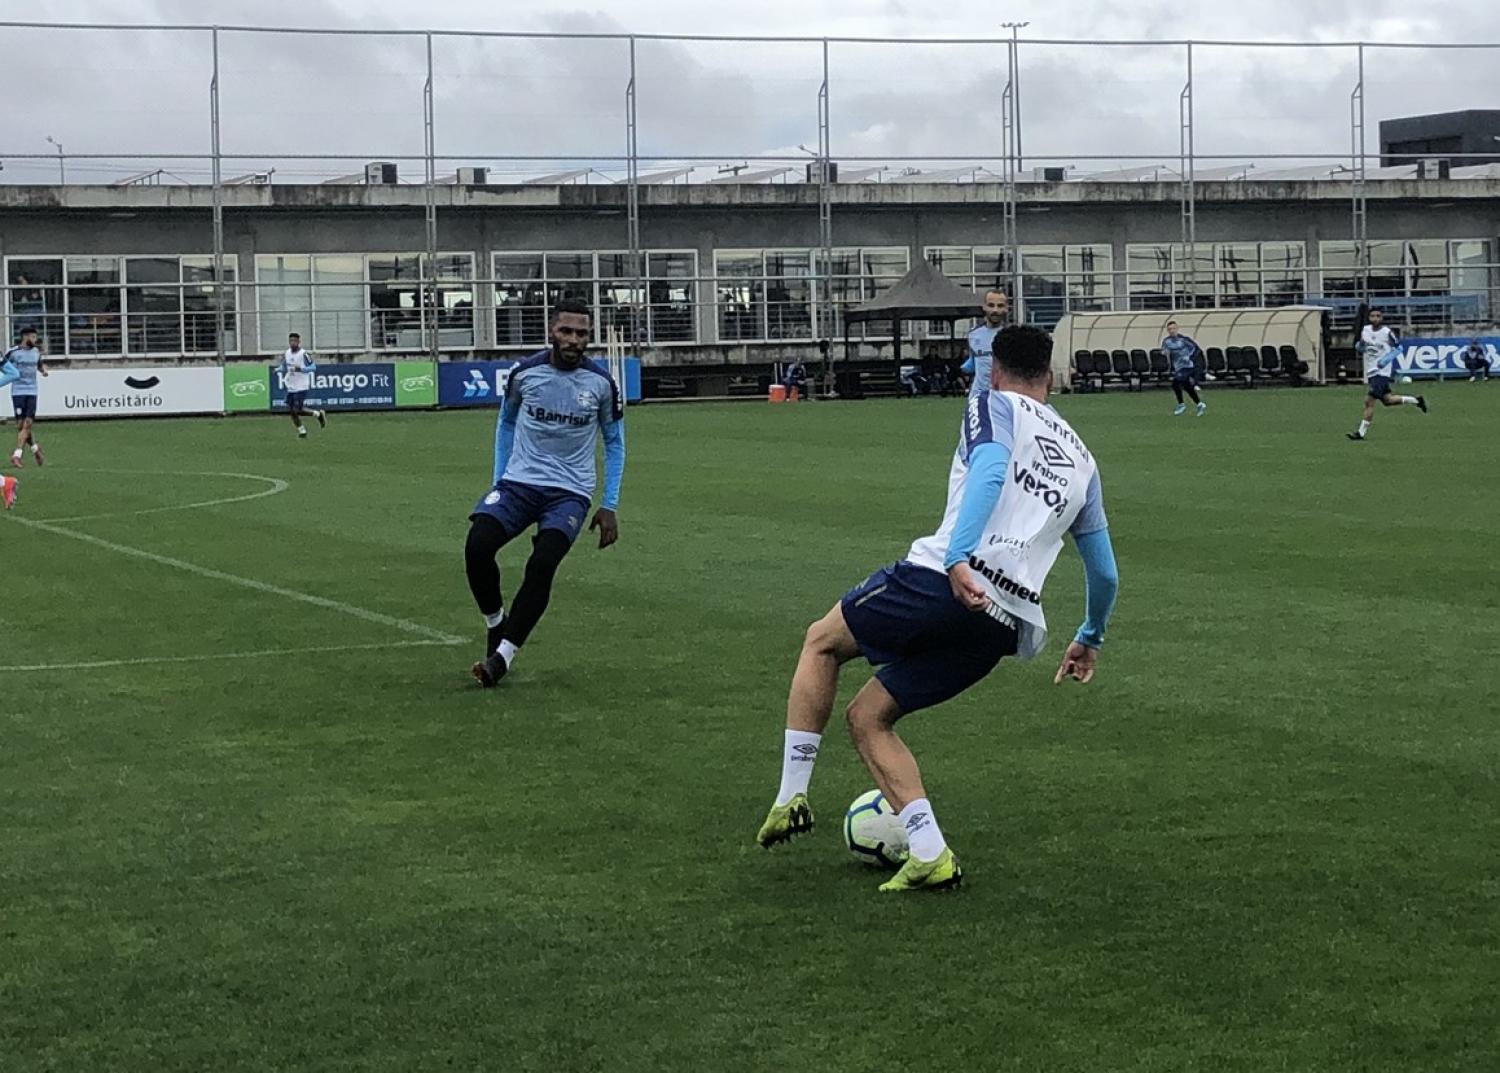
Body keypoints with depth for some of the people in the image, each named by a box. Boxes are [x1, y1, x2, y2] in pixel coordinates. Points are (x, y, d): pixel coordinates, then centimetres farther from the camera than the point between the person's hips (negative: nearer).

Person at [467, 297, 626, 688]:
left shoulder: (601, 383, -2)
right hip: (519, 481, 1)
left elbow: (614, 443, 10)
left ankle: (503, 655, -15)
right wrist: (499, 478, 13)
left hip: (570, 491, -1)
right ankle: (495, 623, 4)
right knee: (477, 546, -22)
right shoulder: (525, 373, -1)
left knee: (542, 564, -24)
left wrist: (609, 506, 5)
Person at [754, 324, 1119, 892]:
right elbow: (1105, 573, 30)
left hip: (946, 581, -6)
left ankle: (791, 797, 12)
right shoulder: (1081, 460, 27)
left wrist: (958, 558, -27)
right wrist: (1090, 638, 47)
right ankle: (929, 855, 4)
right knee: (867, 717, 18)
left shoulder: (994, 406, 10)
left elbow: (990, 471, -14)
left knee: (821, 642, 20)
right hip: (1009, 625, 6)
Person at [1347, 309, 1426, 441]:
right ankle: (1416, 400, 33)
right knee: (1387, 400, 16)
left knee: (1369, 401, -12)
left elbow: (1398, 348, -3)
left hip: (1383, 371, -7)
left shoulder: (1387, 332, -12)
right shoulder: (1365, 330, 4)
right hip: (1370, 371, 7)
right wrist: (1360, 345, -8)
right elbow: (1361, 349, 15)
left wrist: (1387, 358, -17)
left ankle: (1361, 432, -8)